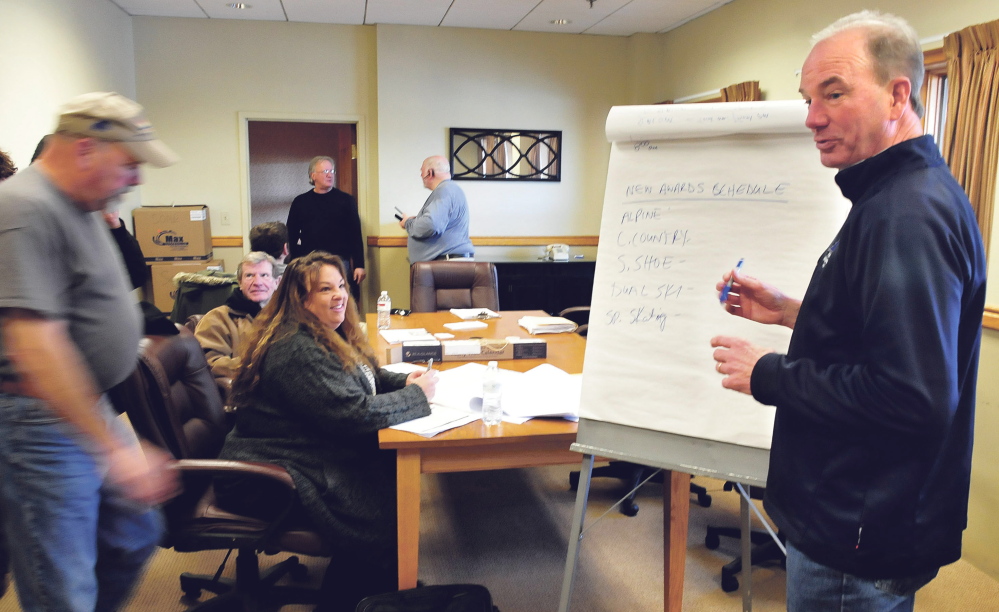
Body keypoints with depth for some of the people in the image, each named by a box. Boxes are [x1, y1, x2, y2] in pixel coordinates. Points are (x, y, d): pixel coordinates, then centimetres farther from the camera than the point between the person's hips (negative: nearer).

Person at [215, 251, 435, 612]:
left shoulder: (327, 334, 9)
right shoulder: (296, 349, -23)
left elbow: (365, 376, 19)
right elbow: (353, 414, -27)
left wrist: (404, 382, -2)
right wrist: (416, 395, -15)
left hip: (315, 452, 10)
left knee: (399, 472, -3)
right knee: (384, 514, -19)